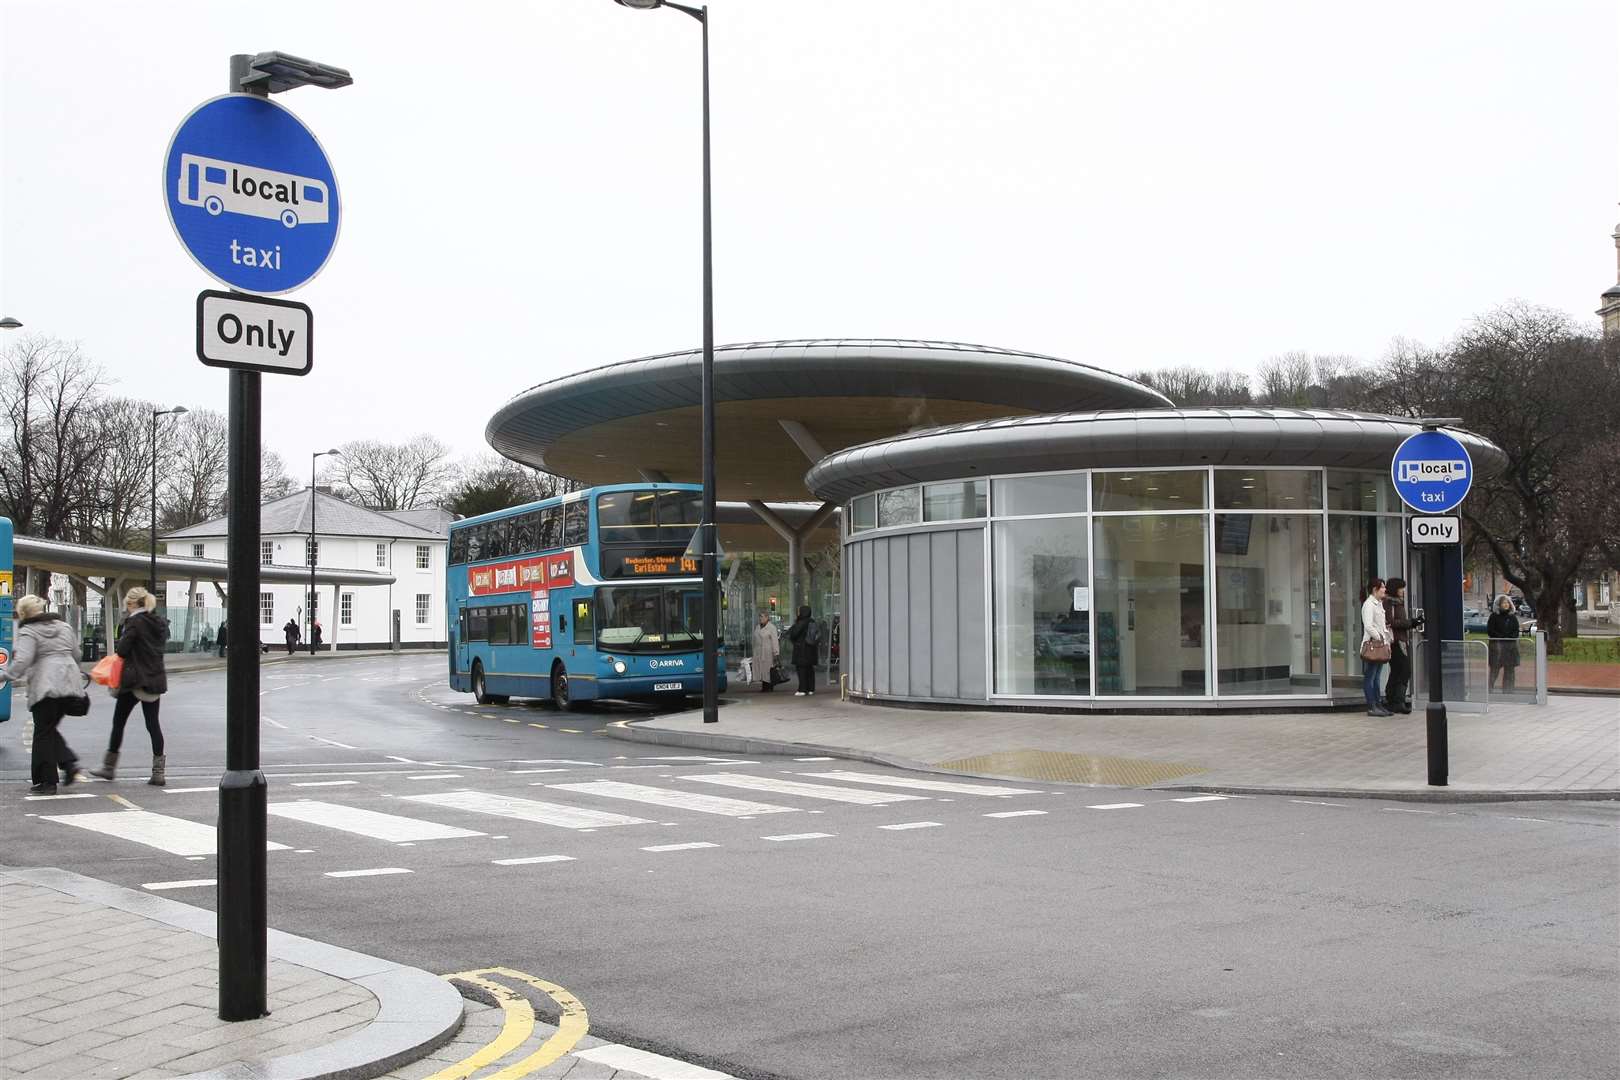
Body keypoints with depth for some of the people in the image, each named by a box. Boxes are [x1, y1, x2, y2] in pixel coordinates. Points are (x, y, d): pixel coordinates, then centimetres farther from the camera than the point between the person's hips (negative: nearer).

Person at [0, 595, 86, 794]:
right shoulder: (64, 626, 16)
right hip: (69, 683, 7)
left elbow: (22, 662, -17)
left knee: (43, 733, 2)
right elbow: (76, 655, 20)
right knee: (50, 728, 20)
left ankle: (47, 782, 5)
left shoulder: (28, 632, -6)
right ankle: (69, 762, 2)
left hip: (46, 686, -7)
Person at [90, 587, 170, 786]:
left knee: (119, 721, 8)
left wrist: (117, 647, 7)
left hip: (135, 680, -6)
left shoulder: (135, 622, -12)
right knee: (153, 723, 6)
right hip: (156, 679, 6)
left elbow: (122, 650, -14)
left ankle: (109, 766, 16)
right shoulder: (159, 623, 10)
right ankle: (158, 772, 0)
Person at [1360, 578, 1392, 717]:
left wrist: (1388, 638, 10)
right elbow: (1368, 626, -20)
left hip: (1381, 645, 9)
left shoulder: (1379, 604, 18)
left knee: (1376, 677, 11)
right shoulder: (1369, 604, -12)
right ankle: (1371, 707, -3)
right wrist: (1379, 638, -14)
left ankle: (1378, 705, 14)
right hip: (1372, 644, -9)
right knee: (1369, 677, -4)